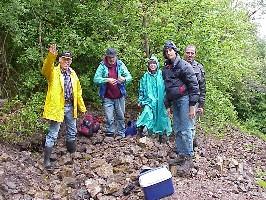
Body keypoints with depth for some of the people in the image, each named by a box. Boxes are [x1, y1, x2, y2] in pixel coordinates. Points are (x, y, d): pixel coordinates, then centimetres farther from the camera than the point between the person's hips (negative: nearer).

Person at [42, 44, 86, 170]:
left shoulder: (73, 73, 10)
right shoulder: (53, 72, -8)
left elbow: (78, 92, 14)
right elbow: (45, 69, -33)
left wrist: (82, 107, 15)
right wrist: (51, 56, -50)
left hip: (70, 107, 6)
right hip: (57, 107, -6)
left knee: (72, 132, 20)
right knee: (53, 134, -2)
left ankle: (72, 153, 41)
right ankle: (47, 160, 8)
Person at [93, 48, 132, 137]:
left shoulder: (120, 65, -1)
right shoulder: (102, 66, -6)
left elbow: (129, 77, -3)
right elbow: (96, 79, -14)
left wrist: (124, 79, -25)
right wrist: (107, 80, -28)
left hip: (119, 96, 2)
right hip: (107, 97, -2)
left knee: (120, 117, 14)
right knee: (109, 119, 1)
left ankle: (121, 135, 28)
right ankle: (109, 135, 16)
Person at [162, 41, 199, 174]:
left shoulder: (184, 65, -9)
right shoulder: (166, 69, 13)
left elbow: (194, 86, -11)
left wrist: (192, 106, -15)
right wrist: (168, 105, 21)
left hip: (184, 99, -7)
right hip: (174, 101, 7)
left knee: (185, 131, -8)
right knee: (177, 130, 9)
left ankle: (189, 159, -2)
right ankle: (181, 155, 18)